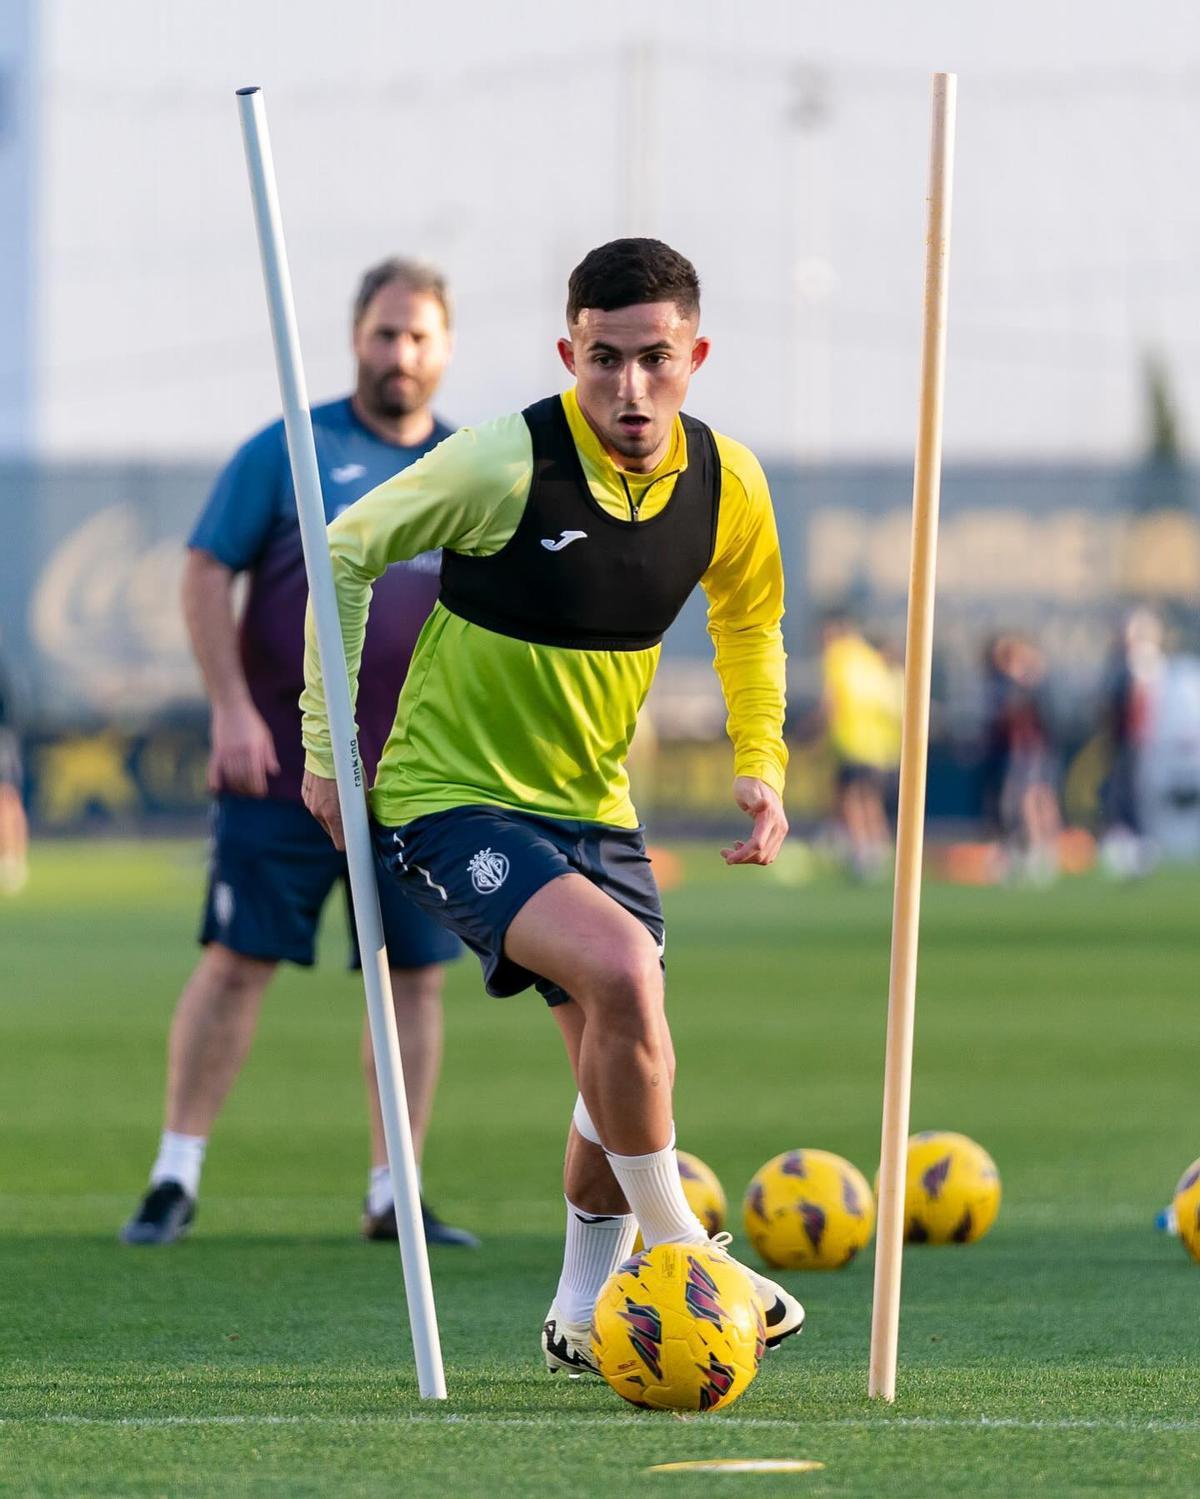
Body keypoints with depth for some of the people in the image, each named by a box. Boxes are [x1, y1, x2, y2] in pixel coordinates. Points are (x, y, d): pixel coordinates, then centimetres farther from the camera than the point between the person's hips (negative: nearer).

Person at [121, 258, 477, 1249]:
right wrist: (232, 707, -11)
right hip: (283, 769, -3)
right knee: (238, 962, -3)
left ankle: (395, 1195, 10)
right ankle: (177, 1178, 5)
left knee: (416, 975, 2)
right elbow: (207, 572, -2)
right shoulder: (288, 451, 0)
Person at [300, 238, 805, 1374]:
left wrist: (760, 762, 5)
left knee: (624, 1071, 5)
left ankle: (581, 1317, 25)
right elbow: (345, 554, -7)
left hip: (591, 806, 6)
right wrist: (326, 744, -6)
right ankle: (678, 1252, -14)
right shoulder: (505, 463, -21)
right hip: (450, 798, -6)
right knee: (622, 971, -28)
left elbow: (749, 615, 18)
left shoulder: (726, 484, -5)